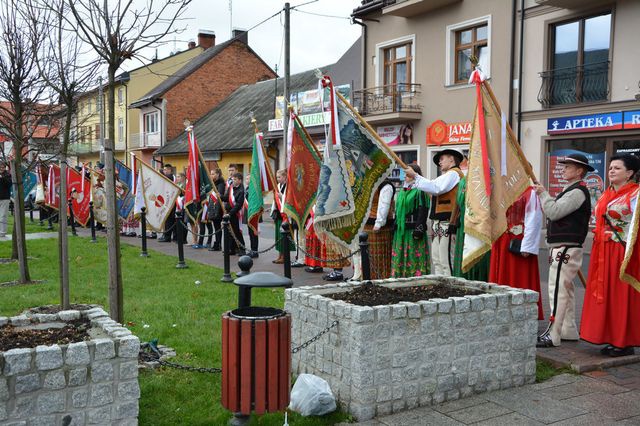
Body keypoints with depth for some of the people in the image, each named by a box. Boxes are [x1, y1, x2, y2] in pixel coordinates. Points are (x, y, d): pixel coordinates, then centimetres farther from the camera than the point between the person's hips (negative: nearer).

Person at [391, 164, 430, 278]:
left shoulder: (419, 191, -7)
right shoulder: (402, 192, 18)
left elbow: (423, 211, -14)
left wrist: (419, 229, -20)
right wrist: (395, 227, 18)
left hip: (412, 230, -8)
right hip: (401, 230, 8)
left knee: (414, 257, -6)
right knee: (400, 257, 8)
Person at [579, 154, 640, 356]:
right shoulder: (607, 194, 15)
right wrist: (599, 236, 15)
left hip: (622, 253, -8)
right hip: (602, 252, 8)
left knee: (621, 296, -2)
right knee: (604, 294, 9)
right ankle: (612, 339, 19)